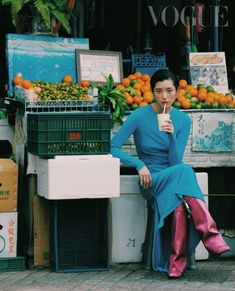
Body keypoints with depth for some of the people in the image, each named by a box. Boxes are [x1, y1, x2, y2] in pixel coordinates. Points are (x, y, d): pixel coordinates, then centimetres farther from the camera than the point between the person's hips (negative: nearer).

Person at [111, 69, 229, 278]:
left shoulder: (183, 120, 3)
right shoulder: (140, 116, -6)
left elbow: (175, 162, -3)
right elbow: (112, 148, -7)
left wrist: (171, 136, -21)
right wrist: (139, 165, -19)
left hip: (174, 178, 3)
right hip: (151, 181, -3)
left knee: (180, 204, -38)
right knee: (184, 171, -37)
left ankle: (177, 261, -33)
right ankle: (210, 233, -44)